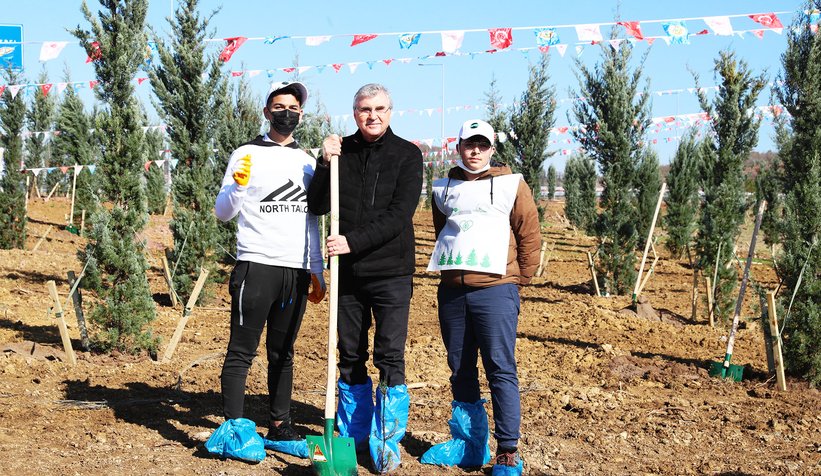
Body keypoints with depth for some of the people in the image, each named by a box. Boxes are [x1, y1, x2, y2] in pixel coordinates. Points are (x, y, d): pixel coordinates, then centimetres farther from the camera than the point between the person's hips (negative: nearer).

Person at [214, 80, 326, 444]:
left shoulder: (307, 162, 16)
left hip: (296, 272, 5)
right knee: (242, 351, -5)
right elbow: (223, 213, -1)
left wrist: (316, 272, 17)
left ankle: (280, 426, 17)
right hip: (256, 267, -5)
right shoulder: (247, 154, 2)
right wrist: (238, 185, -21)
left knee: (283, 353, 11)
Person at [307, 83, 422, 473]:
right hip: (348, 272, 3)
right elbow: (316, 206, 4)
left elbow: (398, 216, -11)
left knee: (390, 358, -4)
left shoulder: (407, 155, -2)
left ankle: (387, 442, 5)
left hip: (391, 272, -3)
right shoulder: (340, 150, 6)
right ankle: (352, 435, 23)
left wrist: (354, 241, -19)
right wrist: (324, 164, -10)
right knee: (350, 357, 10)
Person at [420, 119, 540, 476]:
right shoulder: (444, 188, 13)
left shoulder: (511, 185, 1)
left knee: (501, 370, -6)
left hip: (495, 289, -5)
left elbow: (530, 236, 1)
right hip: (451, 291, 5)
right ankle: (469, 443, 22)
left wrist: (519, 280, 1)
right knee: (460, 369, 10)